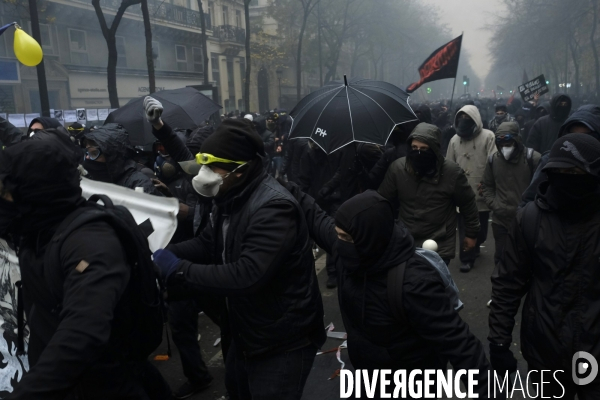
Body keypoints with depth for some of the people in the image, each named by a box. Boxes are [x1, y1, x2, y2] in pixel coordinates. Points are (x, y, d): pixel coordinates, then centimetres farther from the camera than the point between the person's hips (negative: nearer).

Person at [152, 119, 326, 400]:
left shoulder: (273, 208, -32)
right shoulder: (230, 198, 1)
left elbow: (246, 276, -39)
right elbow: (206, 244, 7)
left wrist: (179, 269, -32)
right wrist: (162, 252, -10)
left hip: (283, 342, -10)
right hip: (248, 333, 10)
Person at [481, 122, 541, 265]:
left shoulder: (533, 158, -10)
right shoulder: (493, 160, 3)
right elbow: (487, 186, 13)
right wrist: (494, 205, -1)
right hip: (500, 220, 3)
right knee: (501, 255, 16)